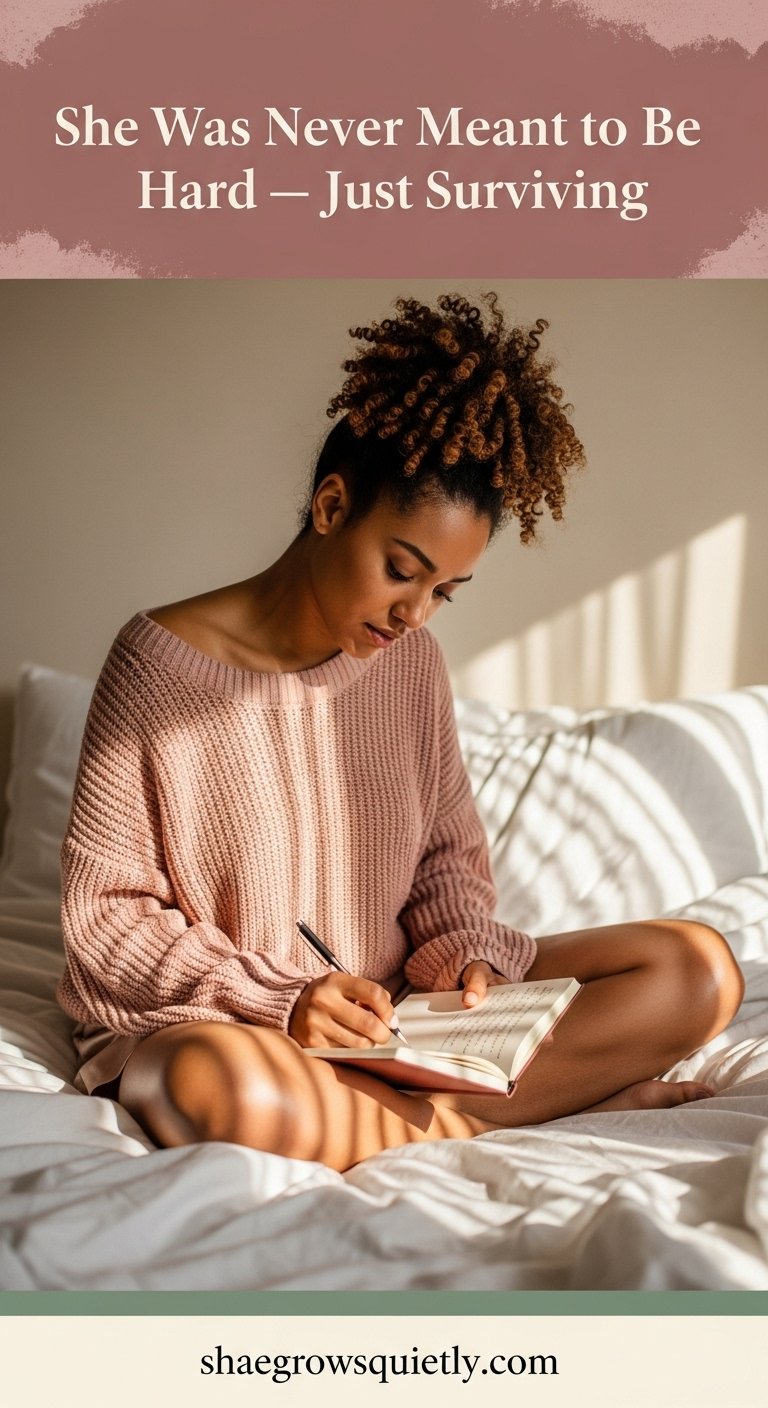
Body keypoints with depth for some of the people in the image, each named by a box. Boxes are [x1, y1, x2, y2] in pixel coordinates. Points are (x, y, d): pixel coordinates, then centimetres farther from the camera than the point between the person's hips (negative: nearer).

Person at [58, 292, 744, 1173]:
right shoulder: (163, 659, -12)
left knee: (701, 966, -10)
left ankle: (395, 1112, -19)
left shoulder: (412, 662, 3)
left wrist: (462, 952, -9)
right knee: (229, 1087, -43)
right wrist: (279, 998, -20)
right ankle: (569, 1092, -20)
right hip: (219, 1023, -4)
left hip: (401, 1012, 5)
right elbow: (103, 911, -9)